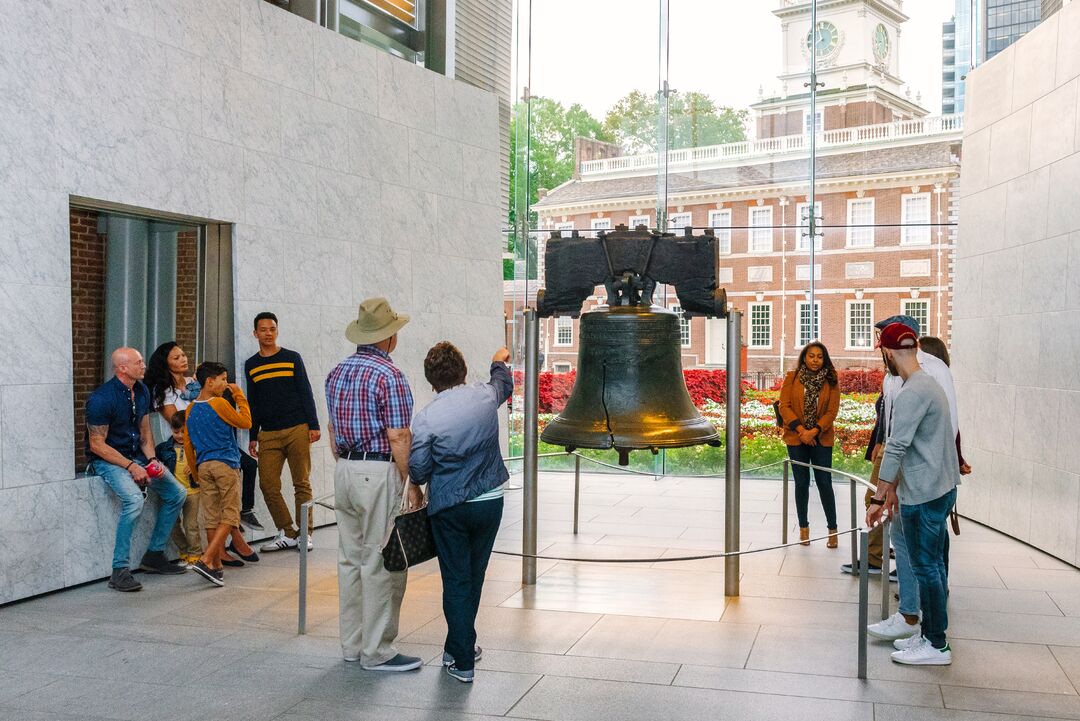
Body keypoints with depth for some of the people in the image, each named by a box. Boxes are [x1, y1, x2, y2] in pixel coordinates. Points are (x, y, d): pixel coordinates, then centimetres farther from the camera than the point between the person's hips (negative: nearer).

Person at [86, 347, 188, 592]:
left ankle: (154, 554, 12)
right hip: (106, 460, -8)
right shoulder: (101, 398, -19)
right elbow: (97, 444, -18)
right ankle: (120, 571, -25)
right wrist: (131, 467, -22)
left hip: (137, 456, 8)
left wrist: (151, 460, -4)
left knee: (176, 493, 1)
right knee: (134, 499, -32)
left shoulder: (142, 391, 5)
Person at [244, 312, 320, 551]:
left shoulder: (292, 358, 5)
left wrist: (313, 425, -5)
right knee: (268, 485, -3)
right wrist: (252, 437, 12)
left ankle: (305, 534, 8)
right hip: (268, 434, 3)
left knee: (302, 484, 0)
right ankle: (287, 533, 8)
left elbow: (305, 393, 3)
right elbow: (252, 403, 15)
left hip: (297, 429, -2)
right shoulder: (251, 365, 12)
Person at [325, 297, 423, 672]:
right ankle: (377, 651, 3)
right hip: (378, 473, -8)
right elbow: (397, 437, -17)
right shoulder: (388, 375, -14)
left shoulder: (337, 372, 11)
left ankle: (352, 644, 21)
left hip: (344, 471, 8)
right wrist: (412, 484, -11)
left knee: (351, 559, 13)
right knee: (382, 564, -2)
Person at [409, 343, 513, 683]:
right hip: (490, 501, 3)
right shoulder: (486, 396, -5)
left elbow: (417, 472, -10)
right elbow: (504, 384, 21)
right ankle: (461, 645, 32)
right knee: (474, 577, 17)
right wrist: (499, 362, 42)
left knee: (456, 581, 6)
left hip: (449, 508, -3)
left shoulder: (425, 419, -15)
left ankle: (462, 661, 9)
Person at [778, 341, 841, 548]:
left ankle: (832, 529, 9)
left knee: (824, 483, 0)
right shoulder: (792, 378, 0)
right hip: (796, 438, 0)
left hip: (821, 439, 0)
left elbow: (832, 411, -2)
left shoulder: (831, 381, 1)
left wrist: (814, 431, -14)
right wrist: (801, 430, -13)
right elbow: (784, 406, -4)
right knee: (801, 483, 7)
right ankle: (803, 527, 18)